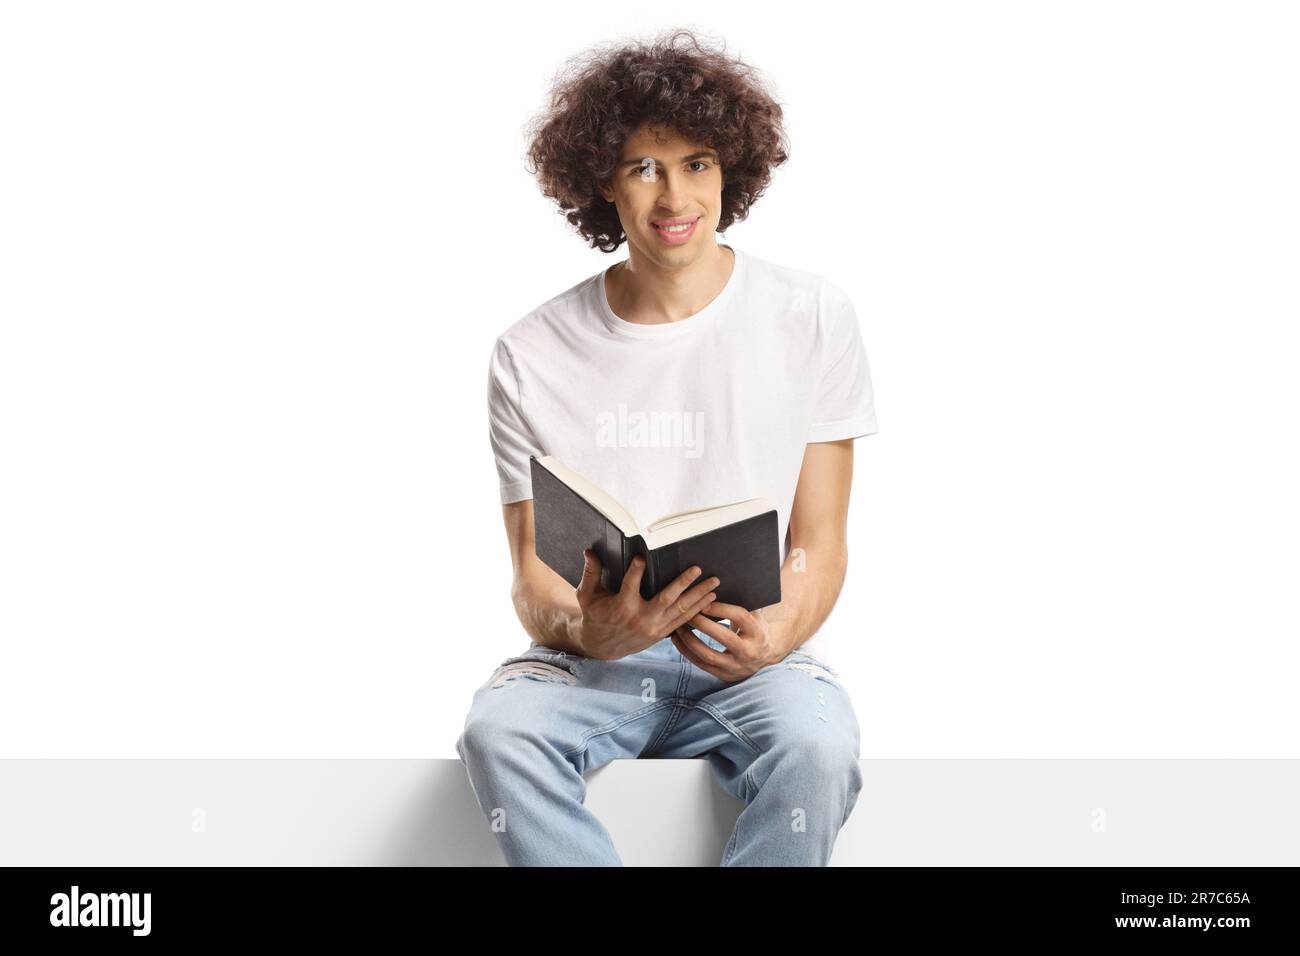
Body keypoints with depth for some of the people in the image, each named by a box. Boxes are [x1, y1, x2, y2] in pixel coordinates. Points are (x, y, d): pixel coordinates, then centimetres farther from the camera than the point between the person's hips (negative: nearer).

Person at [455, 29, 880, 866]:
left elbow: (820, 543, 3)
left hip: (755, 658, 0)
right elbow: (533, 570, 2)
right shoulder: (534, 355, 2)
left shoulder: (810, 316, 1)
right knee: (498, 731, -32)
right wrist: (581, 630, -22)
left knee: (817, 745, -34)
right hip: (593, 656, 1)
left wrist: (774, 634, -20)